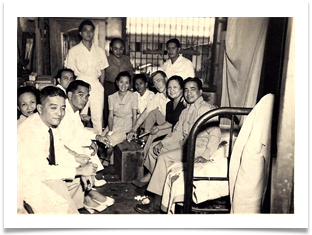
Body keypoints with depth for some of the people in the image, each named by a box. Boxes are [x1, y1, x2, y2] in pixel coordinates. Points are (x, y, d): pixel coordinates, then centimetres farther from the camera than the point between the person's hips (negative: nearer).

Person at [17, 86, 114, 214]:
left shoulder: (52, 123, -6)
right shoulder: (29, 130, -30)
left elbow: (59, 151, 7)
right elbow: (41, 170, -31)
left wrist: (75, 160, -12)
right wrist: (79, 170, -28)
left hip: (47, 171, 8)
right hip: (29, 179, -8)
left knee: (88, 171, 1)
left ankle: (84, 197, 25)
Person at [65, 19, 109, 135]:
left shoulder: (100, 51, 11)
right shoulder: (73, 51, 4)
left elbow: (102, 71, 14)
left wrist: (100, 87, 5)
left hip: (96, 86, 2)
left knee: (98, 117, 1)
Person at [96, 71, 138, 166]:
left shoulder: (133, 97, -5)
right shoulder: (112, 97, 4)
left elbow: (134, 116, -3)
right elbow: (111, 116, 2)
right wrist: (110, 130, -12)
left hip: (127, 125, -3)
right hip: (114, 123, 4)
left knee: (110, 141, -25)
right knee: (101, 139, -21)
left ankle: (107, 159, 5)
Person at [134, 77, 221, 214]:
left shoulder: (208, 109, -9)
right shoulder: (186, 111, 19)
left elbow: (215, 134, -17)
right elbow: (177, 132, 18)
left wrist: (205, 155, -25)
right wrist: (162, 143, 4)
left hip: (198, 147, -9)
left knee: (164, 157, -24)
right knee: (153, 151, 6)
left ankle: (156, 203, -20)